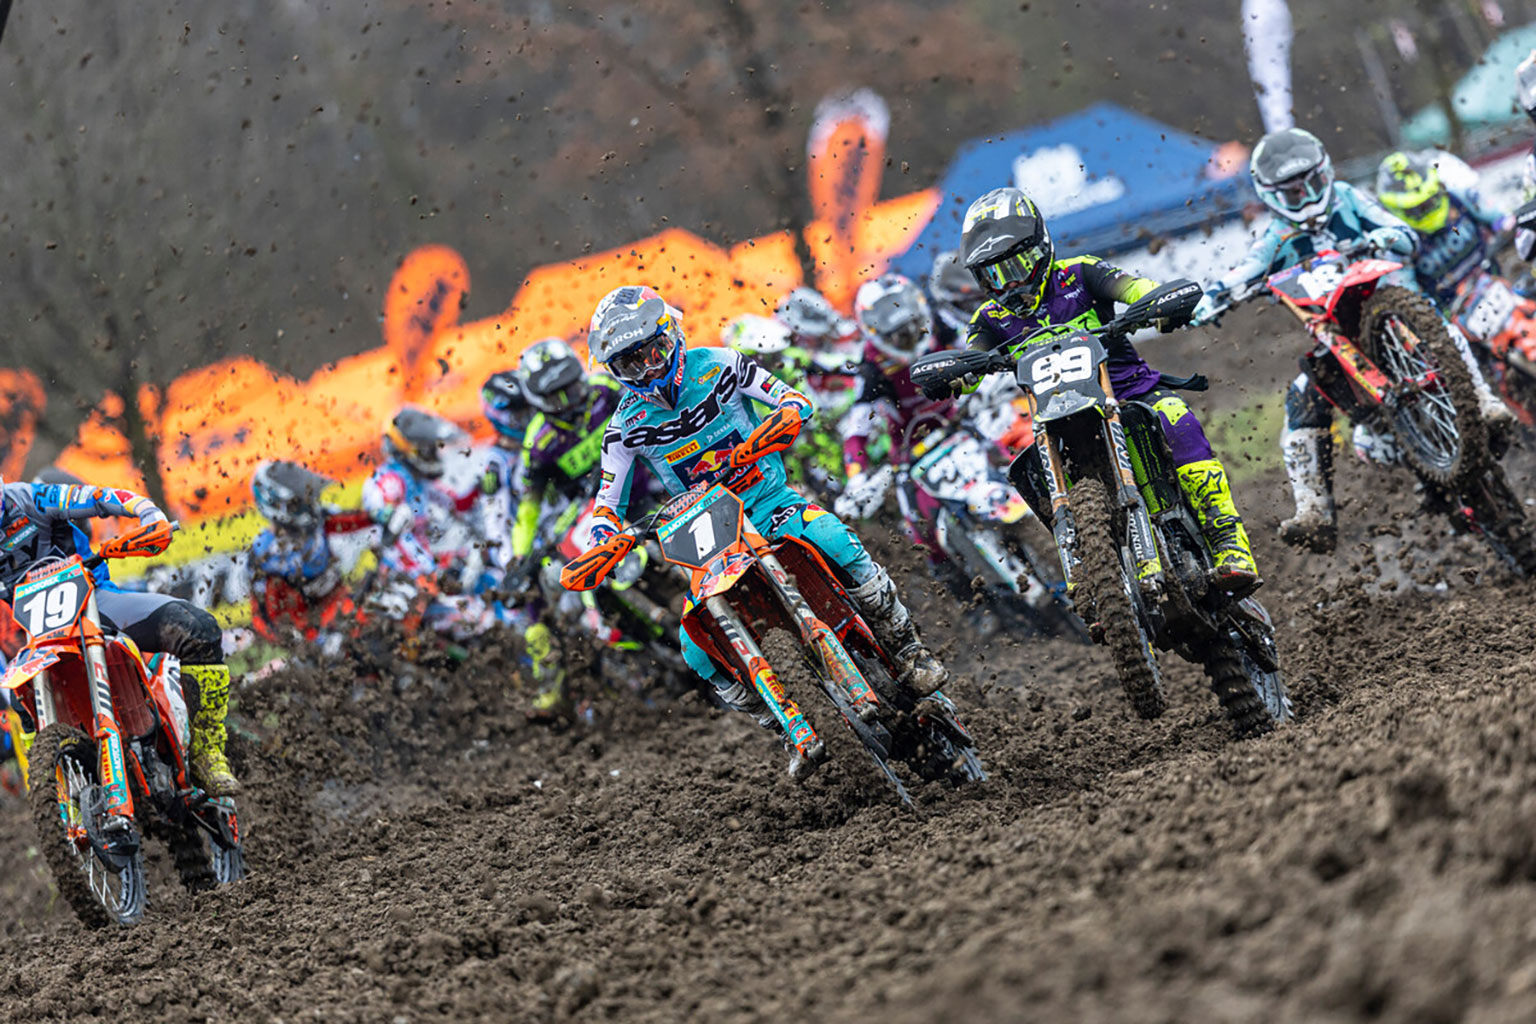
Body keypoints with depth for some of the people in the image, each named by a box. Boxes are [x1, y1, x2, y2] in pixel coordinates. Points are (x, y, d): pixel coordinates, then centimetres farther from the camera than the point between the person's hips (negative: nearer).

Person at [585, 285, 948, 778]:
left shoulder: (717, 366, -5)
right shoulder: (626, 427, 0)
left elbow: (797, 402, -8)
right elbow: (607, 505, 6)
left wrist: (763, 435, -29)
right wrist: (603, 542, -16)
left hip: (769, 502, -2)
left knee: (834, 541, -34)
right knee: (698, 646, -17)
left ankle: (908, 649, -18)